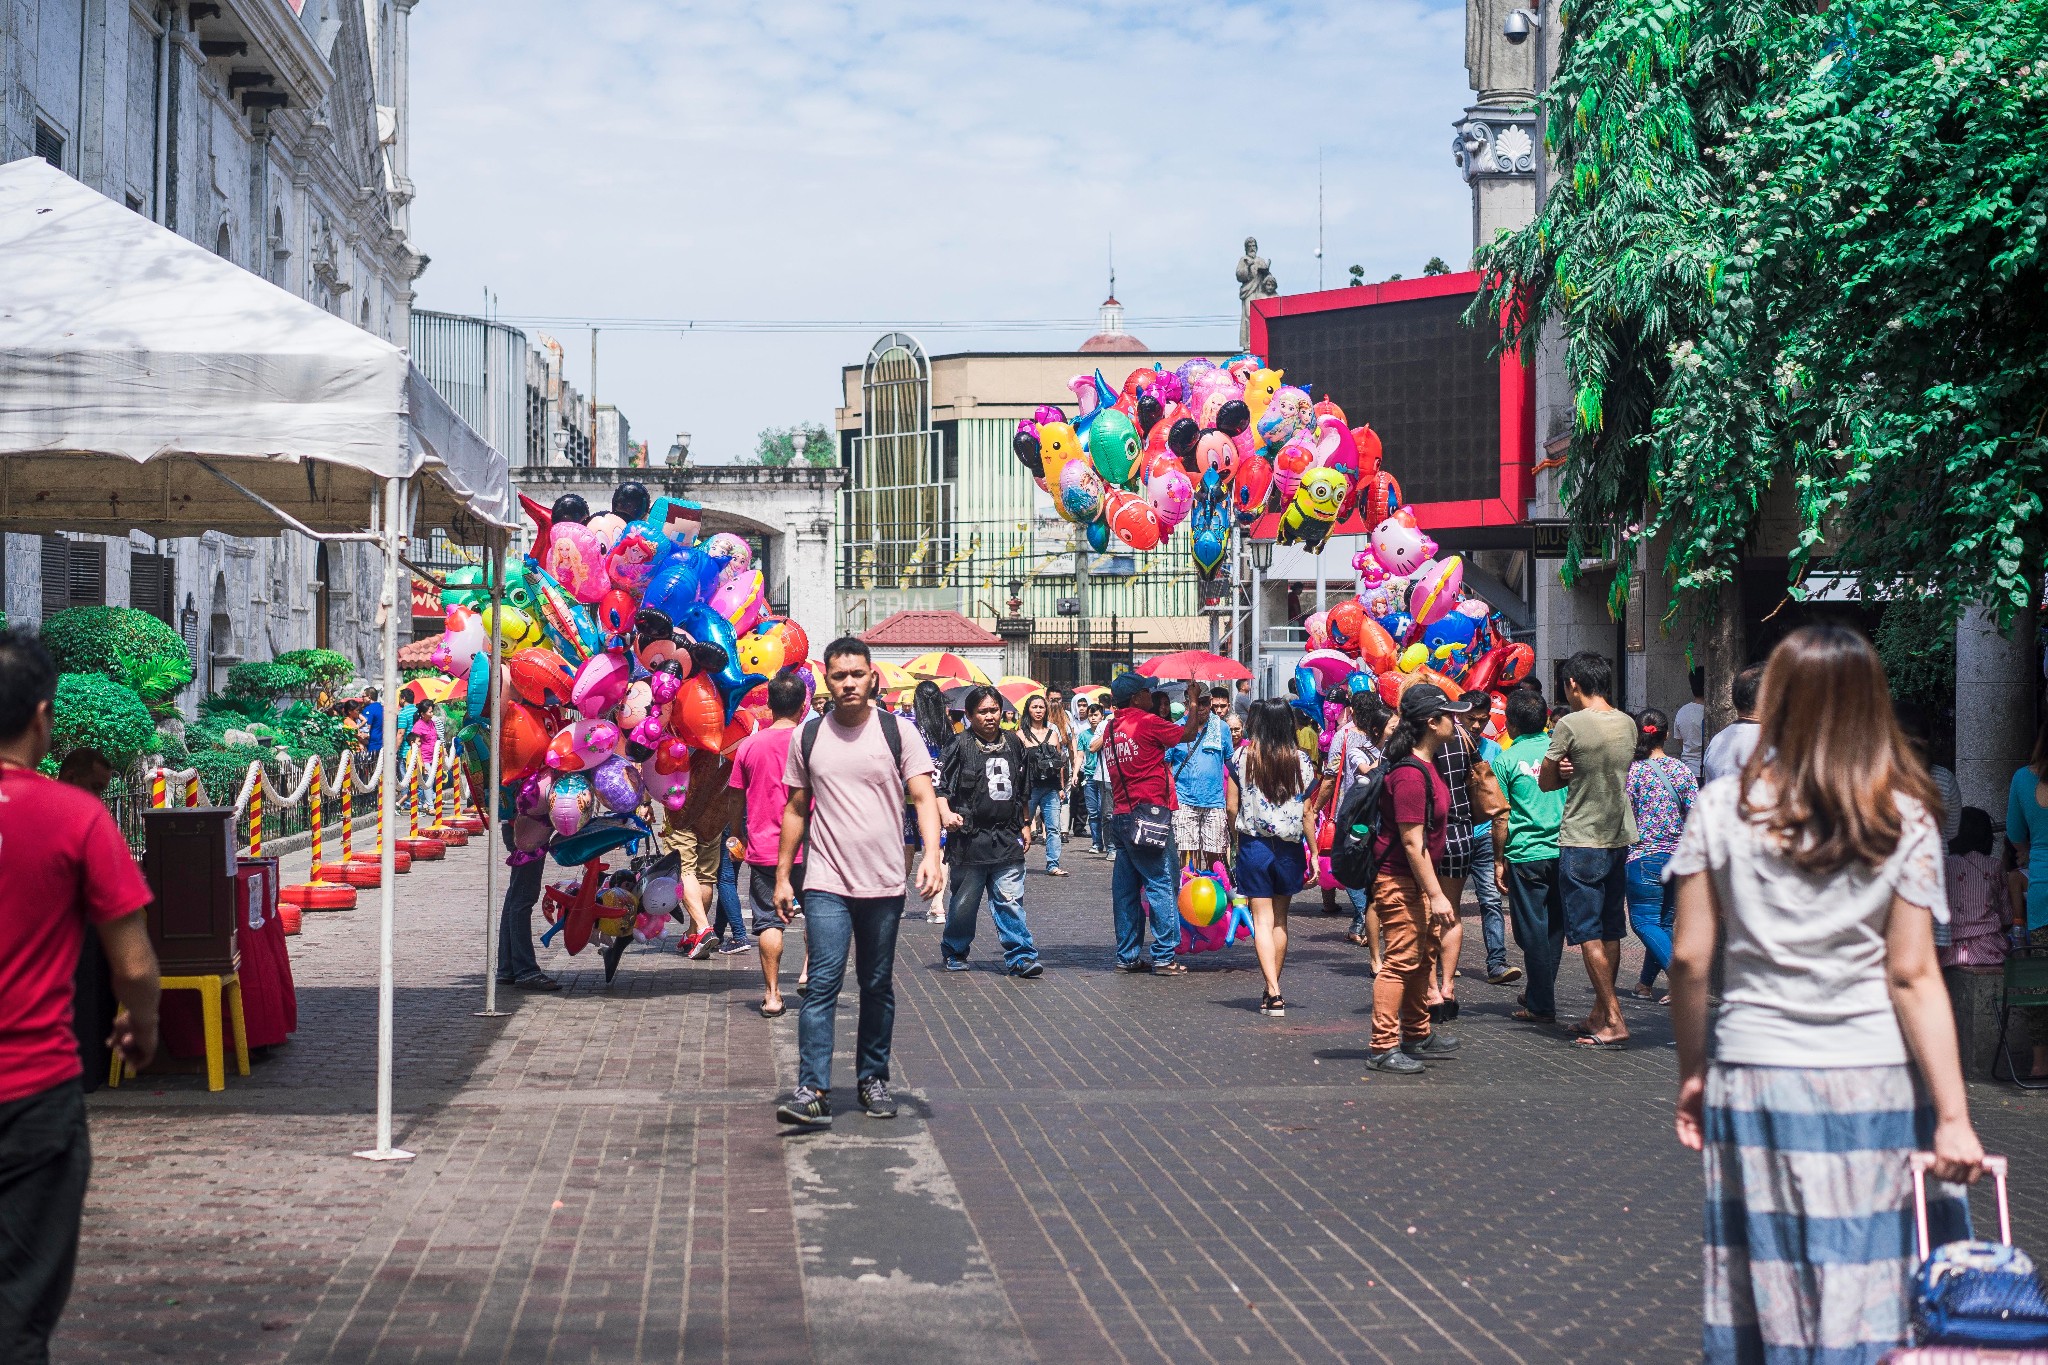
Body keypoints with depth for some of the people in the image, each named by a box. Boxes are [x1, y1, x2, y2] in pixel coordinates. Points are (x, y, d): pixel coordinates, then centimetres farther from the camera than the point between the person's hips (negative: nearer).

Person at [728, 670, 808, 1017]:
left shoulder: (749, 745, 0)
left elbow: (737, 799, 6)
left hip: (763, 848, 1)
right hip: (806, 847, -1)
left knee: (768, 921, 4)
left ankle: (772, 995, 3)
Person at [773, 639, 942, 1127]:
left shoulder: (896, 731, 1)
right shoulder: (808, 736, 6)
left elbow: (923, 797, -5)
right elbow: (796, 810, 12)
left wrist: (931, 853, -21)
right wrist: (783, 877, 10)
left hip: (884, 884, 0)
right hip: (826, 884, 0)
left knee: (878, 988, 10)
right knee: (822, 984, -10)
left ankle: (873, 1079, 23)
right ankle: (813, 1092, -13)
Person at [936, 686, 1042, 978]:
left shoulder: (1013, 744, 12)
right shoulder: (960, 745, -3)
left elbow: (1023, 790, 23)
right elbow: (940, 786, -5)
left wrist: (1025, 825, 22)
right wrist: (946, 813, -22)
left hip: (1007, 838, 3)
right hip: (970, 837, -3)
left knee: (1010, 901, -2)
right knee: (964, 902, 6)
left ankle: (1020, 956, -1)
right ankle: (954, 952, 23)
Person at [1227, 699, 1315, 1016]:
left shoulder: (1242, 757, -6)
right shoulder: (1299, 760, -3)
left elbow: (1231, 807, -3)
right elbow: (1306, 812, -2)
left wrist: (1237, 841, 13)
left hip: (1253, 845, -2)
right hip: (1288, 847, 2)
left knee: (1263, 919, -1)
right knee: (1280, 919, 15)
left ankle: (1273, 993, -13)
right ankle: (1272, 988, 22)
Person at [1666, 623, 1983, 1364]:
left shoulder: (1722, 808, -2)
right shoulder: (1904, 821, -4)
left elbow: (1689, 957, -1)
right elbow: (1913, 976, -7)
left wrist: (1691, 1071, 11)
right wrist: (1953, 1115, -3)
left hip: (1753, 1080, 1)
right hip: (1873, 1084, -1)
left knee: (1761, 1302, 9)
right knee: (1871, 1298, 6)